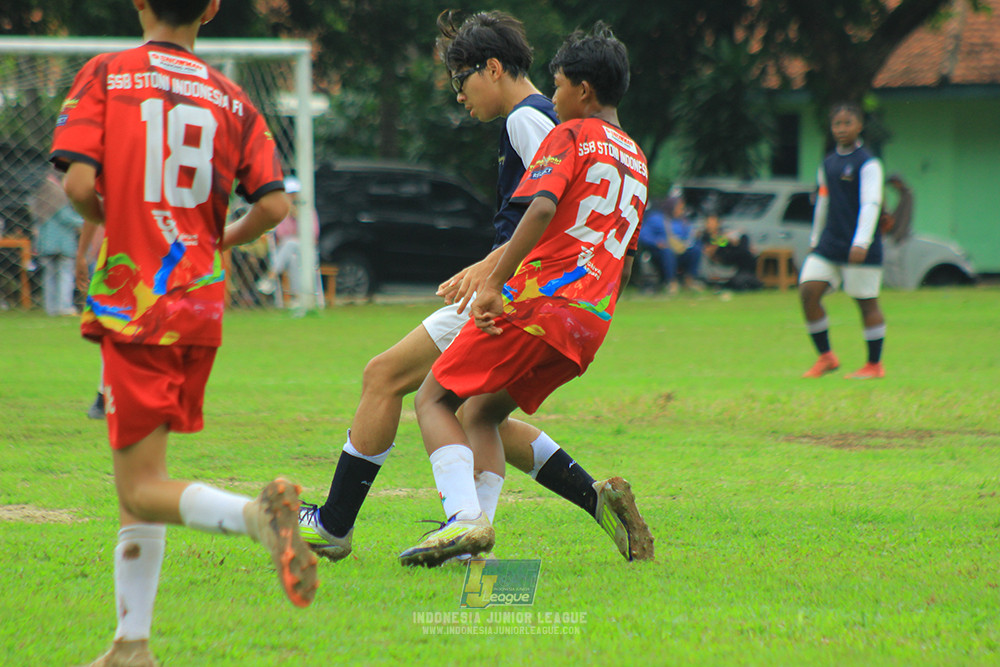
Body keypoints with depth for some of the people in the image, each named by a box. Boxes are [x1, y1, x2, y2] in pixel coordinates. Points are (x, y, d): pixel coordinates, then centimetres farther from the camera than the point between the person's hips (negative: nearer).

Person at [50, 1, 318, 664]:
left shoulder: (105, 75, -3)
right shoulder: (231, 99, 5)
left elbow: (80, 184, -14)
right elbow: (274, 205, -2)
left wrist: (107, 217, 8)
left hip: (132, 302, -5)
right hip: (201, 306, 5)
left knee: (143, 490, -4)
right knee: (140, 474, 17)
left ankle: (257, 512, -33)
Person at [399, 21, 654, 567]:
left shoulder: (570, 136, -1)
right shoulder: (636, 160, 23)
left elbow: (542, 209, -19)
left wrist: (492, 284, -23)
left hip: (538, 296, -8)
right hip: (590, 322, 8)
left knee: (433, 399, -3)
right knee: (480, 414, 19)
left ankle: (466, 517, -22)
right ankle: (498, 523, 2)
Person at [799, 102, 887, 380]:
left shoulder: (868, 164, -8)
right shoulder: (828, 164, 13)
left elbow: (871, 204, -17)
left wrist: (861, 243, -26)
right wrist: (815, 239, 24)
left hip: (860, 250, -7)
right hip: (829, 243, 7)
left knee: (867, 303, 0)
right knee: (808, 291, -4)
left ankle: (874, 365, 11)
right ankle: (826, 358, 7)